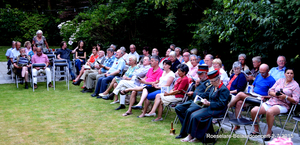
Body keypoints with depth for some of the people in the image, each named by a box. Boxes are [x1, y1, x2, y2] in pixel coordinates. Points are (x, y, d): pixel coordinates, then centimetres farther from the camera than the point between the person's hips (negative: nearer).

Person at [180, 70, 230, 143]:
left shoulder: (224, 89, -14)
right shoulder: (213, 87, 15)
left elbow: (222, 104, -19)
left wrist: (209, 103, -20)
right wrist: (206, 101, 3)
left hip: (218, 111, -9)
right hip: (210, 108, 9)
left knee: (196, 117, -21)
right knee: (192, 115, -10)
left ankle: (198, 137, -7)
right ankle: (190, 135, -9)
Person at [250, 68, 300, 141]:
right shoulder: (280, 80, 15)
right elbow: (270, 91, 12)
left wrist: (286, 97, -18)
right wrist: (275, 94, -10)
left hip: (283, 105, -5)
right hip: (270, 102, 6)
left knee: (269, 112, -39)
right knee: (253, 111, -14)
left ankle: (269, 132, -20)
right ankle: (256, 131, 2)